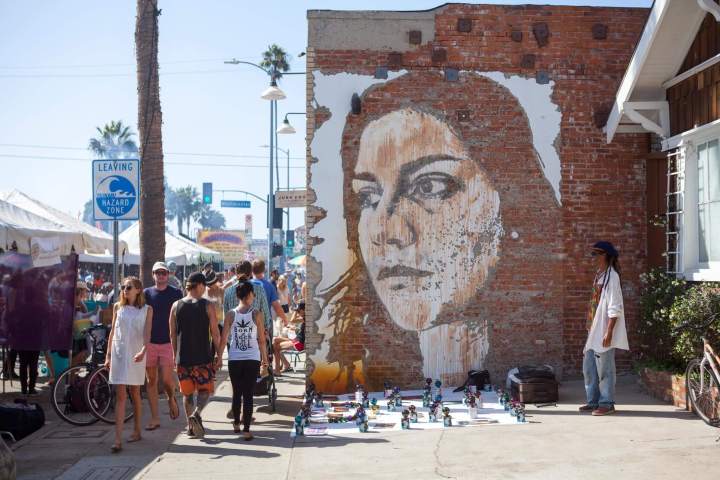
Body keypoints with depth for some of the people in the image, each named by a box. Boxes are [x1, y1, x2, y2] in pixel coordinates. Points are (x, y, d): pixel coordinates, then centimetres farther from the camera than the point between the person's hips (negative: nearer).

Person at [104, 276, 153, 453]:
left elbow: (147, 333, -8)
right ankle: (118, 440, -12)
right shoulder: (118, 307, 8)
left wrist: (143, 351, -25)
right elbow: (113, 331, 12)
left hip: (136, 354, -1)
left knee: (135, 393, 11)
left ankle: (136, 431, 28)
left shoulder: (147, 309, 2)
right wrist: (108, 354, 9)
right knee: (120, 396, -6)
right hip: (119, 352, 1)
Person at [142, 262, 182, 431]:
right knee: (151, 380, 4)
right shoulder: (146, 293, 6)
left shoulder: (176, 293, 3)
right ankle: (155, 418, 11)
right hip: (150, 342, 2)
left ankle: (172, 399, 23)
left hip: (168, 342, -2)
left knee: (166, 379, -10)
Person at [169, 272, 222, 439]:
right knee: (205, 390, 7)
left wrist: (174, 355, 17)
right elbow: (215, 333, -5)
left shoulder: (176, 306, 3)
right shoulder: (207, 306, -5)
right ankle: (196, 414, -18)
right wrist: (219, 355, 4)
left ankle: (191, 425, 16)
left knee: (187, 393, 14)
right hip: (203, 357, -3)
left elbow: (173, 334, 7)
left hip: (183, 357, 3)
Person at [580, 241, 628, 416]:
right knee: (588, 367, 12)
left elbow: (614, 308, -17)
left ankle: (607, 404, 5)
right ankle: (593, 401, 21)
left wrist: (608, 332, -20)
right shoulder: (598, 275, 14)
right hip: (594, 330, 9)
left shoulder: (611, 276, -13)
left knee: (604, 369, -3)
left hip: (604, 331, -9)